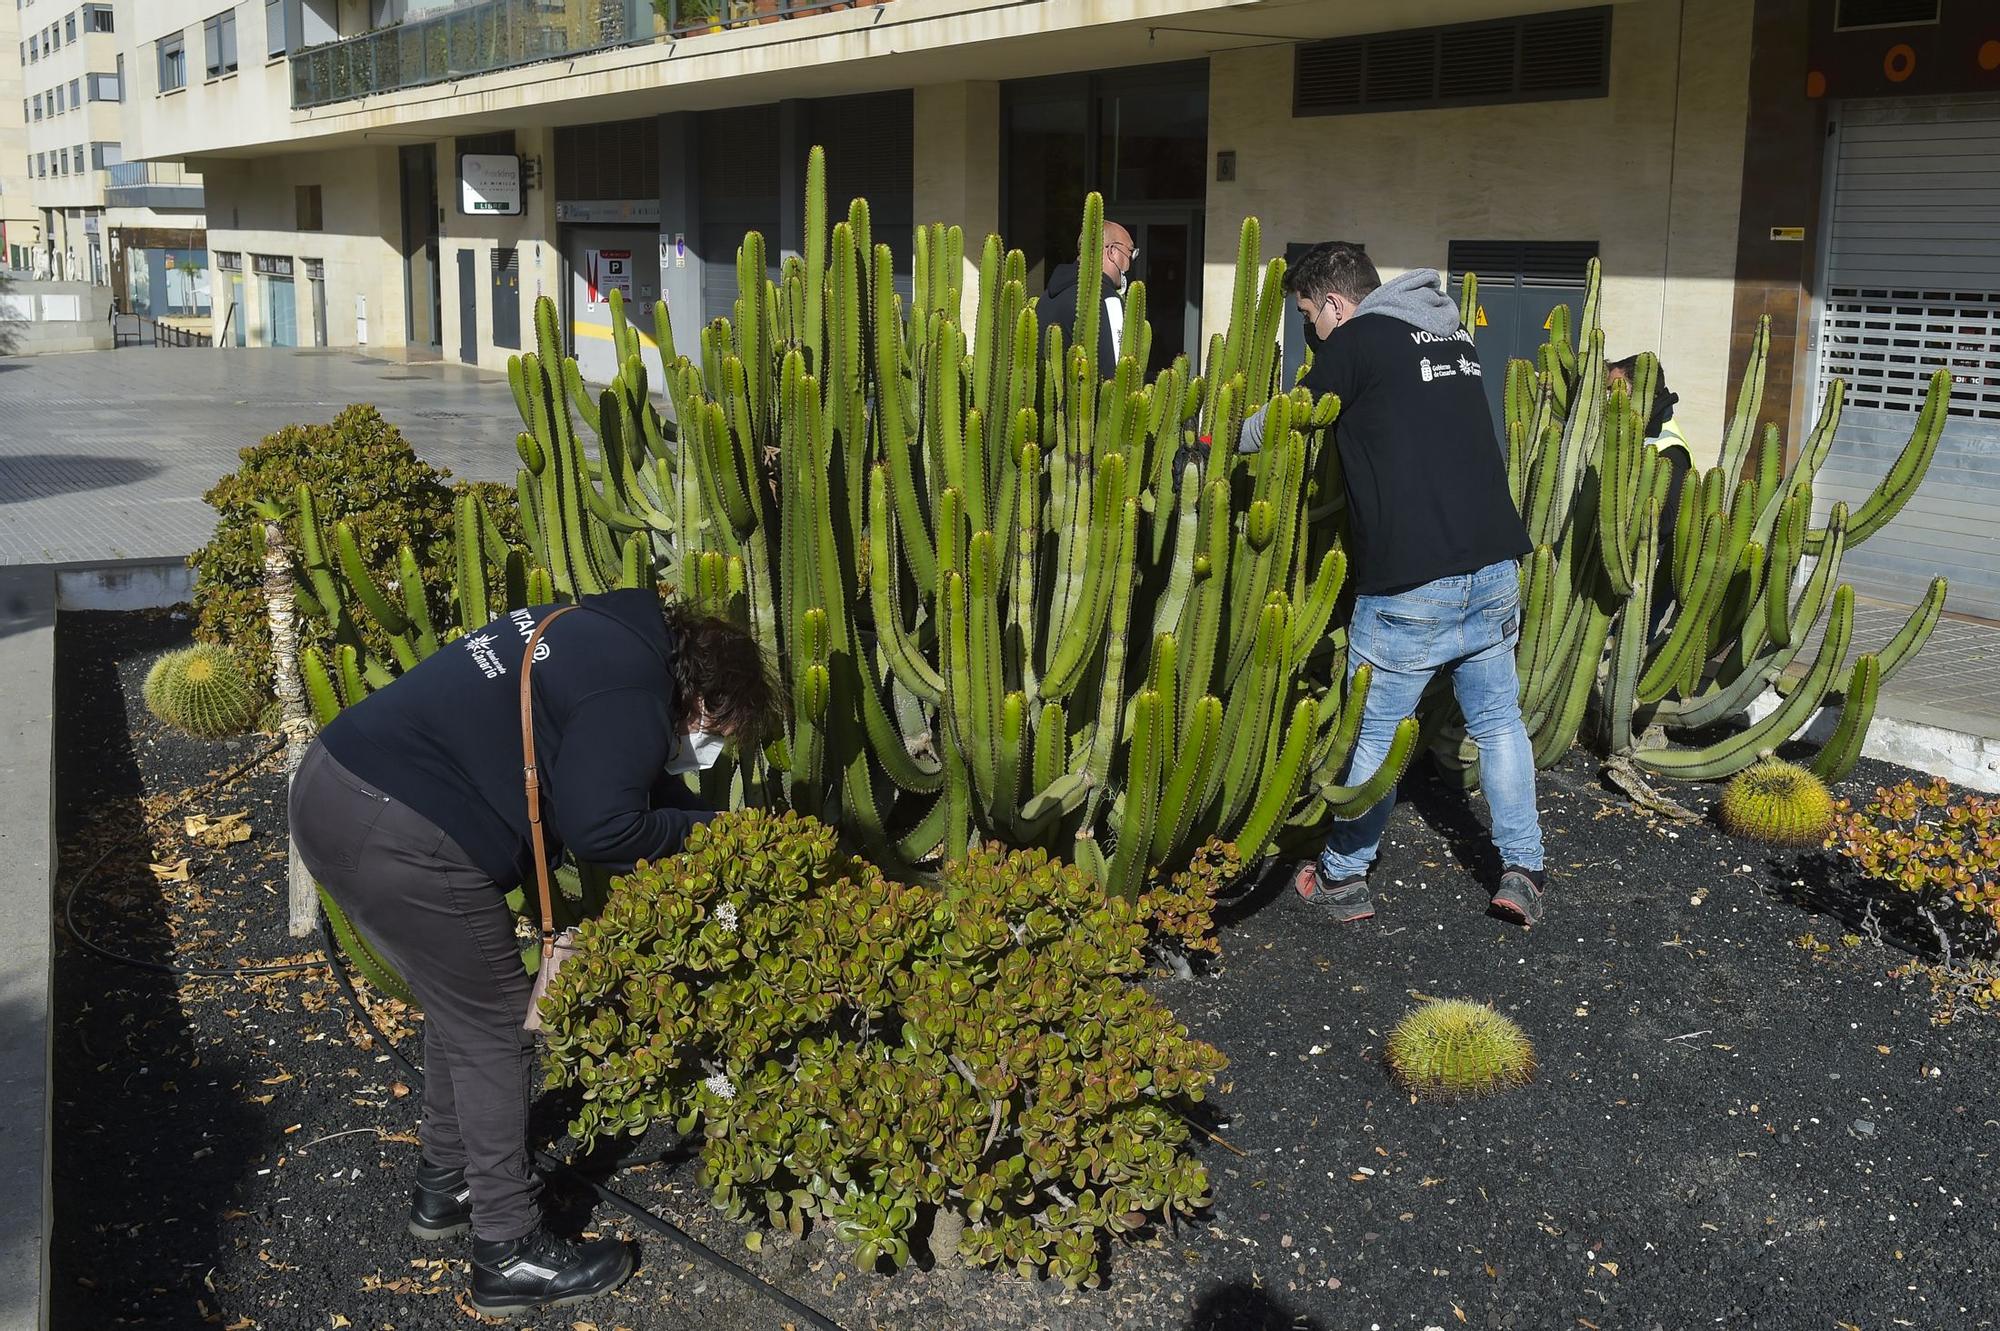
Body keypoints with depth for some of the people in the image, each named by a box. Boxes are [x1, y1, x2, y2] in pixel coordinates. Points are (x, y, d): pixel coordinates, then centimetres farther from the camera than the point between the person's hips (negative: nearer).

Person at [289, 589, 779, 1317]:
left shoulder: (605, 633, 17)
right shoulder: (634, 696, -12)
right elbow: (598, 828, -18)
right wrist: (699, 828, -2)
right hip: (399, 839, -10)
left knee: (460, 1006, 25)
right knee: (497, 1032, 4)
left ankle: (446, 1188, 41)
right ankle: (510, 1256, 15)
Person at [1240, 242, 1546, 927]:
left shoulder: (1357, 342, -5)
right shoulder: (1452, 334, 16)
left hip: (1409, 585, -6)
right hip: (1494, 569, 6)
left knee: (1372, 732, 7)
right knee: (1498, 721, 16)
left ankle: (1342, 876, 19)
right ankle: (1522, 871, 16)